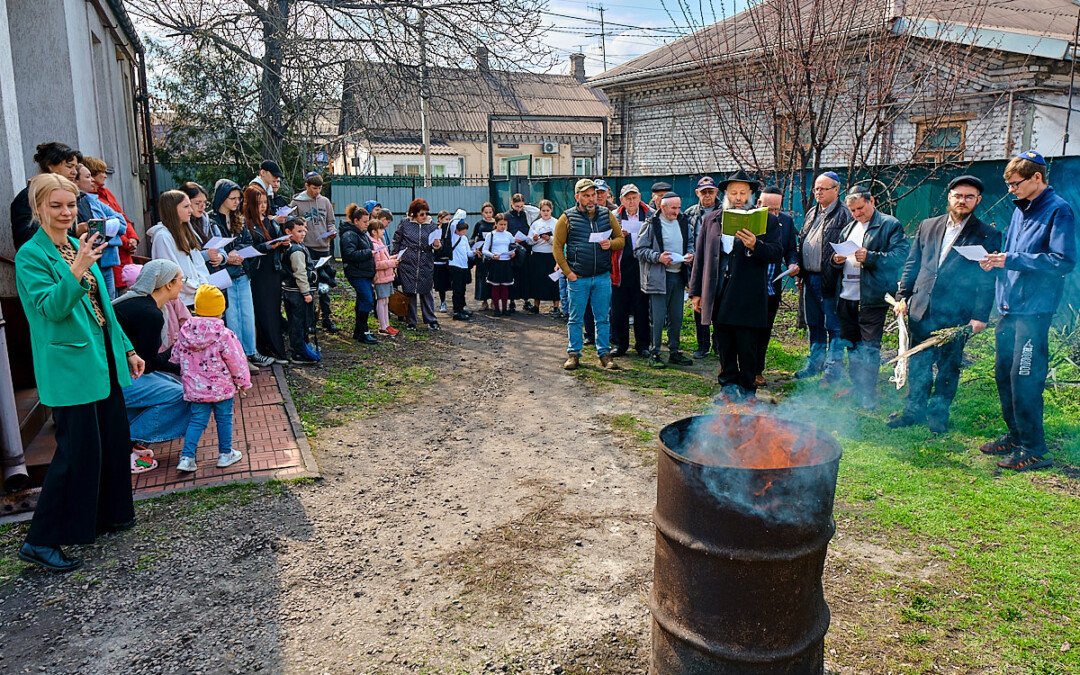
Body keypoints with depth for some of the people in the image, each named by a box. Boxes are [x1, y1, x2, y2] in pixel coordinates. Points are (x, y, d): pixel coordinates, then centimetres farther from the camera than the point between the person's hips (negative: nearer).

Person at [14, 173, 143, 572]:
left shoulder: (79, 246, 12)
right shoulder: (31, 255, -10)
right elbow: (51, 307, -22)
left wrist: (127, 349, 17)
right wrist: (77, 269, -35)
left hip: (102, 360, 8)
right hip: (69, 366, -8)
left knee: (114, 439, 15)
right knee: (78, 449, -5)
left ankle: (108, 515, 32)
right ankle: (40, 541, 9)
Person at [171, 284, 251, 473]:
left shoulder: (185, 333, -1)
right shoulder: (224, 335, -16)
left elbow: (175, 358, 10)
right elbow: (237, 361, -11)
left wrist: (185, 379, 27)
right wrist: (243, 382, 3)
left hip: (196, 389, 4)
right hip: (222, 388, -4)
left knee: (197, 421, 11)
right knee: (224, 419, 11)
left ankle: (186, 457, 6)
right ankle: (225, 454, 21)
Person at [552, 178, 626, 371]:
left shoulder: (607, 215, 7)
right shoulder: (567, 218, -1)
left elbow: (621, 239, 13)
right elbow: (557, 247, 0)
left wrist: (611, 243, -10)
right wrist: (568, 272, -7)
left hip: (603, 277, 2)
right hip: (577, 278, -2)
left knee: (602, 318, 7)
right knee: (576, 318, 6)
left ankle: (604, 353, 16)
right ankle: (573, 354, 16)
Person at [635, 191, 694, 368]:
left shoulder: (683, 222, 9)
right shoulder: (652, 225, -8)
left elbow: (690, 243, 22)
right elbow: (639, 250, -8)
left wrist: (690, 254, 1)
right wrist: (658, 257, -20)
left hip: (678, 276, 6)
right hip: (658, 277, -6)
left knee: (676, 318, 12)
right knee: (658, 318, -4)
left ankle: (674, 352, 23)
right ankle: (654, 354, 7)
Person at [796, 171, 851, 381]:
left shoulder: (844, 215, -9)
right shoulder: (812, 213, 17)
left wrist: (836, 271, -20)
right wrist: (800, 273, 15)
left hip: (829, 280, -8)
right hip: (810, 278, 8)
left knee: (833, 326, 0)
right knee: (814, 324, 17)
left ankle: (833, 369, 7)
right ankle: (815, 362, 29)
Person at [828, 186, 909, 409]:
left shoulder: (890, 225, -4)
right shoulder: (848, 229, 18)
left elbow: (900, 256, -14)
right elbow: (836, 259, 24)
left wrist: (870, 257, -24)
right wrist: (837, 260, 1)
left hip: (872, 298, -7)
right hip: (846, 297, 7)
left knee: (869, 347, -3)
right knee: (852, 345, 14)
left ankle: (868, 395, 5)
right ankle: (855, 389, 26)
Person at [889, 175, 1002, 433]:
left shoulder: (988, 236, -1)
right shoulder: (928, 226, 9)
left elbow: (988, 281, -3)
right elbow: (912, 264, 12)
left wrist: (980, 315, -8)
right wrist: (902, 296, 6)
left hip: (956, 314, -3)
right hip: (920, 309, 3)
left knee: (948, 367, 9)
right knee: (917, 364, 11)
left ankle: (939, 414, 22)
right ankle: (914, 410, 23)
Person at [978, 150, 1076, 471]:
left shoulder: (1058, 210, -10)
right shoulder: (1020, 209, 15)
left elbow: (1064, 261, -17)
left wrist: (1011, 260, -18)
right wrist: (996, 260, 3)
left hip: (1034, 309, -8)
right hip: (1010, 305, 8)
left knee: (1024, 379, -6)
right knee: (1004, 373, 13)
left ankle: (1034, 449, 5)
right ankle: (1015, 435, 27)